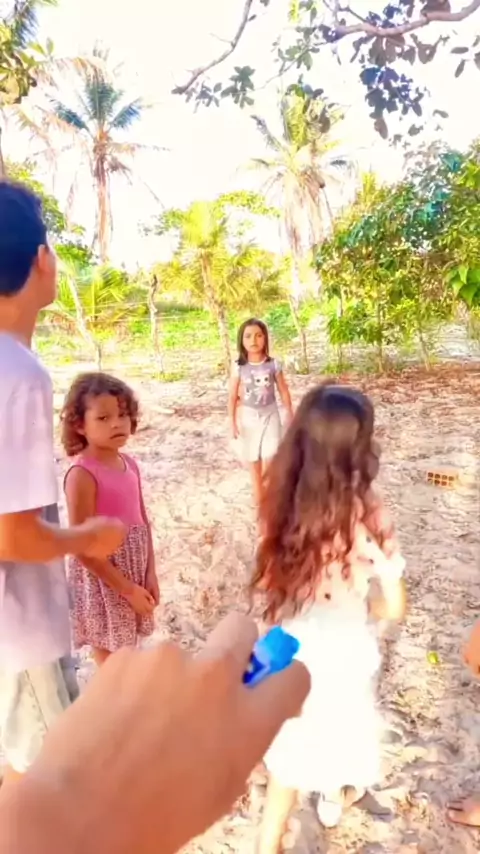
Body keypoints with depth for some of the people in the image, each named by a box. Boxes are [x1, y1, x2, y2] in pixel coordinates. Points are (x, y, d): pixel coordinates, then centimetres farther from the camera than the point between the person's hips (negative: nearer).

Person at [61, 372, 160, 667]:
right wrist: (128, 589, -16)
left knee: (128, 657, 22)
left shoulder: (129, 463, 1)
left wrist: (150, 574, 4)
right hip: (102, 581, -6)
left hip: (135, 574, 7)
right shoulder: (82, 474, -20)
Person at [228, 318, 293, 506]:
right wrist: (233, 422, -6)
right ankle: (258, 500, 26)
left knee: (269, 458, -7)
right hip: (248, 416, 1)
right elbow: (233, 396, -4)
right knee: (254, 461, 11)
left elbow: (284, 392, 0)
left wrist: (290, 416, 5)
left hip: (270, 415, -1)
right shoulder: (239, 367, -9)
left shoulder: (274, 365, -9)